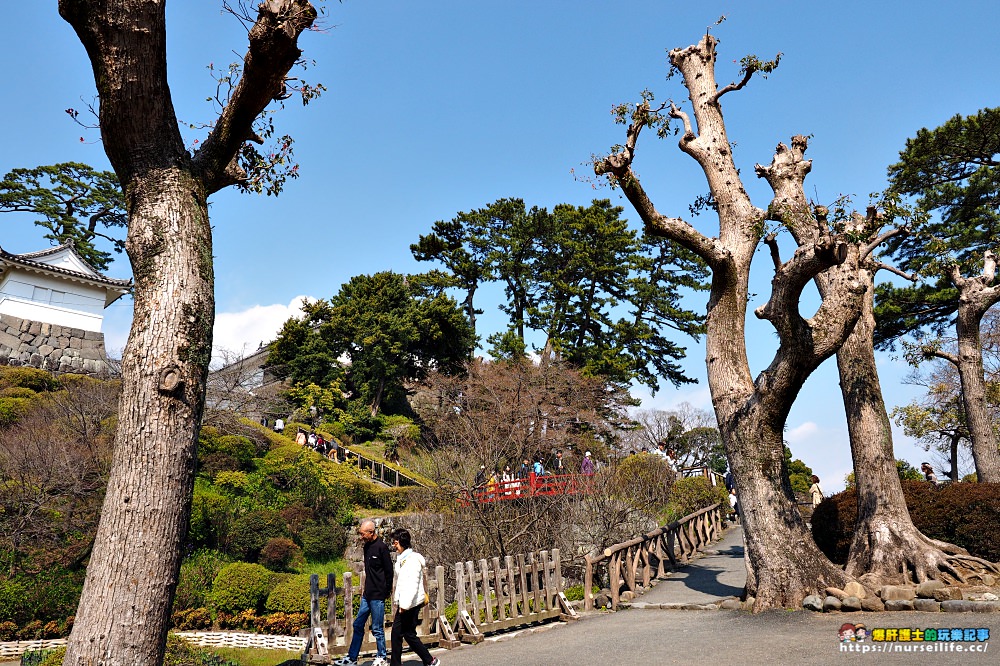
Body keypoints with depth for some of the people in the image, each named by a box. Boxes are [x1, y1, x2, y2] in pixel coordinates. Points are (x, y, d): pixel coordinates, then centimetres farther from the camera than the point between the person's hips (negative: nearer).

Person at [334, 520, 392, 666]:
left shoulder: (381, 547, -16)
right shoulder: (367, 546, 9)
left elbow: (389, 571, -13)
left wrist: (385, 592, -8)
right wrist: (366, 589, 16)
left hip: (378, 596, -8)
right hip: (367, 595, 8)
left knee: (377, 628, 1)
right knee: (358, 625, 12)